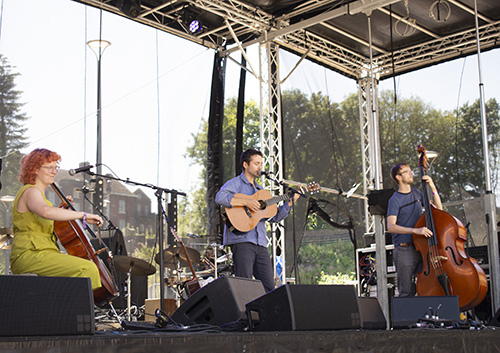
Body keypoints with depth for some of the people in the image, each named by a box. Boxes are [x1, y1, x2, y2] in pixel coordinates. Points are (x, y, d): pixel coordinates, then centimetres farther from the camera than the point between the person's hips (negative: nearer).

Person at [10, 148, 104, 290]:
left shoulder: (37, 193, 22)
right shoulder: (30, 191, -10)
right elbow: (46, 211, -34)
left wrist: (61, 208, 21)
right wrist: (83, 215, -33)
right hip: (29, 256, -11)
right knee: (87, 268, -26)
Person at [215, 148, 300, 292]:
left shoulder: (260, 190, 25)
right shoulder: (235, 183, 2)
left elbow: (274, 216, 22)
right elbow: (219, 197, -19)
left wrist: (290, 203, 10)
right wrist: (246, 202, -20)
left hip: (260, 244, 7)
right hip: (242, 241, -7)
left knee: (269, 288, 2)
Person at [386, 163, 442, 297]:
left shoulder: (416, 193, 12)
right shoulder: (395, 200, -7)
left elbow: (438, 208, 13)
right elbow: (391, 227, -18)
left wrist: (433, 188, 1)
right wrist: (415, 230, -29)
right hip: (404, 250, -5)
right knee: (406, 293, -2)